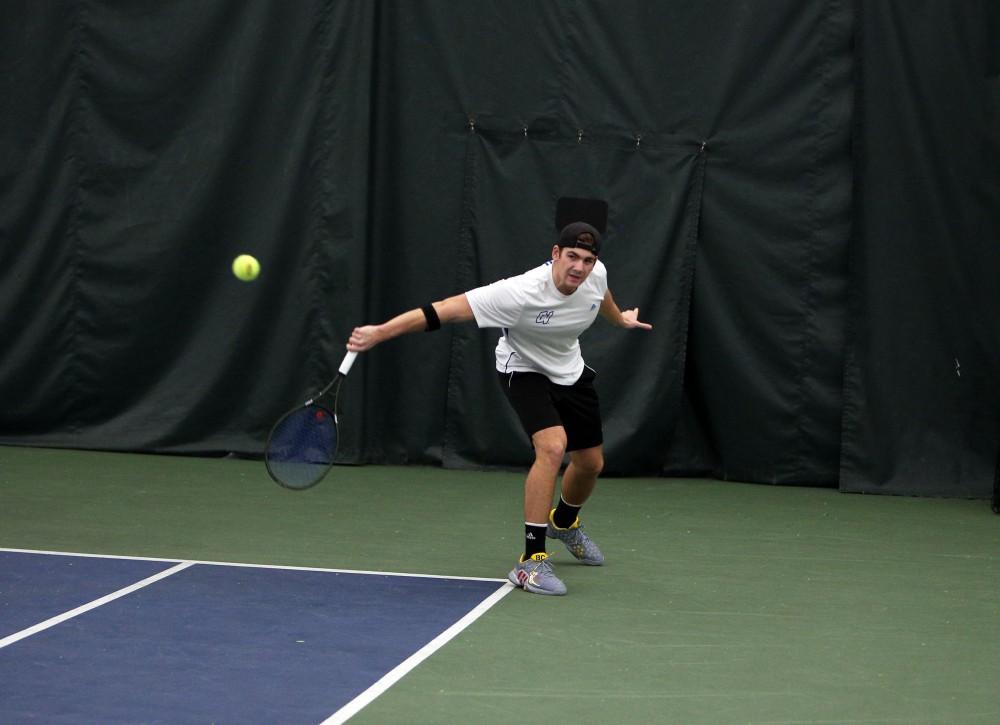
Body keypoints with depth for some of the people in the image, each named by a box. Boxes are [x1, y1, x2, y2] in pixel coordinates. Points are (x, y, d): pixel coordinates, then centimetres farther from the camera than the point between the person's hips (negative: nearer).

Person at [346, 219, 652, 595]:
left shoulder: (596, 273, -20)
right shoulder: (521, 293, -39)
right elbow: (448, 309, -41)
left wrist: (620, 318, 30)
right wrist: (380, 332, -47)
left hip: (571, 372, 6)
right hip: (524, 371, -6)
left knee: (591, 464, 16)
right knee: (553, 446, -30)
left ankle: (564, 522, 52)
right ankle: (531, 560, -25)